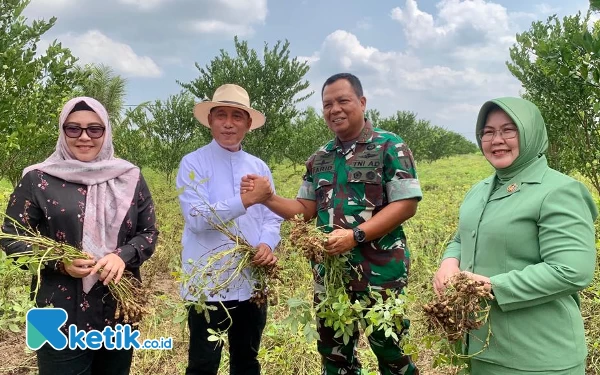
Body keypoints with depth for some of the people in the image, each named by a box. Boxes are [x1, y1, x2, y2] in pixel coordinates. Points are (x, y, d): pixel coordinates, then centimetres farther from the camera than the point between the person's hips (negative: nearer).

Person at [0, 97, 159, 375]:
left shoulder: (129, 178, 4)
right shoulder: (38, 180, -2)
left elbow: (149, 232, 6)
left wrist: (123, 256, -15)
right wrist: (59, 262, -17)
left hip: (121, 311, 3)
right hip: (62, 315, -2)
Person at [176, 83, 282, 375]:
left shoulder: (259, 167, 9)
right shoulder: (193, 163, -5)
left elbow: (272, 217, 5)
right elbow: (196, 217, -17)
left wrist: (267, 244, -15)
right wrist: (243, 202, -28)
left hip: (253, 282, 5)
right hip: (209, 284, -4)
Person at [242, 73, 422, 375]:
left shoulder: (389, 147, -7)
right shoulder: (319, 159, 10)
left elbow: (406, 205, -13)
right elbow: (306, 209, 12)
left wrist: (355, 235, -22)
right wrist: (268, 197, -5)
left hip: (380, 273, -5)